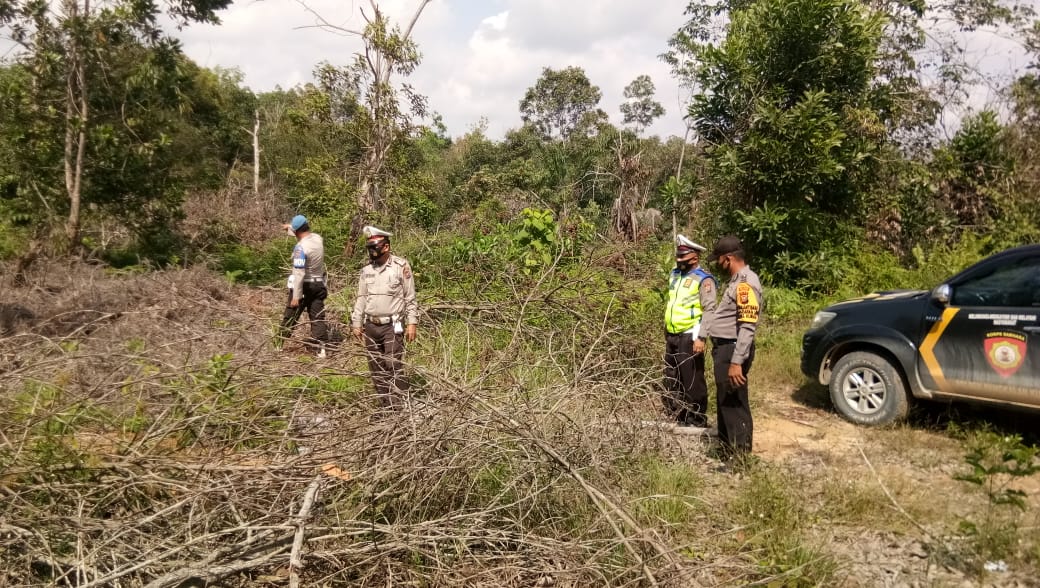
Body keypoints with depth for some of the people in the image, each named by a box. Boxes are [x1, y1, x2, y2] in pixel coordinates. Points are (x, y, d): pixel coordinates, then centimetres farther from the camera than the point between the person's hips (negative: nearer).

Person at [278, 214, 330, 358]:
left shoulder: (301, 248, -22)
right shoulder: (318, 238, -3)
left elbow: (299, 274, -23)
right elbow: (307, 234, 25)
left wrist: (296, 296, -21)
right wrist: (290, 226, 28)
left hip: (304, 286, -6)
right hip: (319, 284, 6)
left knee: (290, 316, 10)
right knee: (318, 316, 6)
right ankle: (321, 347, 0)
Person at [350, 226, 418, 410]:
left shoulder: (401, 266, -7)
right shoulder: (366, 269, 8)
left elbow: (410, 298, -5)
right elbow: (361, 298, 14)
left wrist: (412, 323, -9)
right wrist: (356, 324, 11)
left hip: (392, 326, -5)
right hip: (371, 326, 5)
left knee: (393, 366, -10)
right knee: (376, 368, 9)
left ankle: (399, 406, -2)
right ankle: (385, 406, 20)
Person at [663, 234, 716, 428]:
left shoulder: (703, 280, -11)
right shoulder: (674, 275, 14)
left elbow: (709, 310, -17)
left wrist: (700, 337, -23)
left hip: (690, 337, -8)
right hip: (672, 336, 9)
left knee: (692, 381, -3)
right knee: (671, 381, 15)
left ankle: (697, 422, 7)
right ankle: (677, 419, 27)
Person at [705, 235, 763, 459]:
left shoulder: (746, 283, -17)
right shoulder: (737, 280, 15)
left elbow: (748, 327, -24)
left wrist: (737, 362, -27)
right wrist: (726, 356, 18)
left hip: (732, 351, -11)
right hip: (724, 349, 11)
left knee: (735, 406, -3)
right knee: (725, 404, 18)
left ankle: (741, 458, 6)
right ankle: (728, 454, 31)